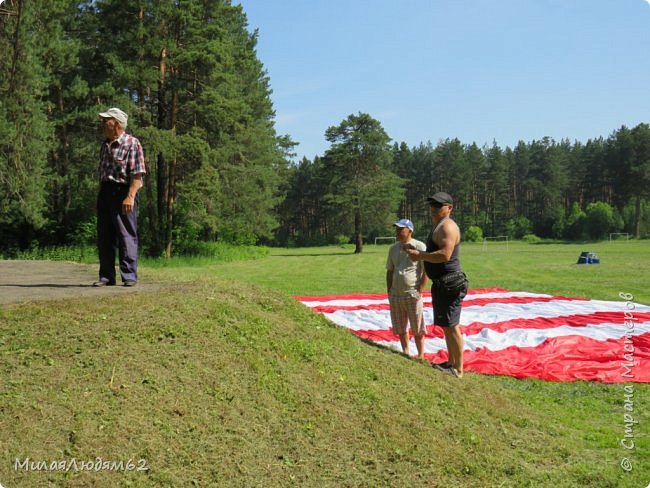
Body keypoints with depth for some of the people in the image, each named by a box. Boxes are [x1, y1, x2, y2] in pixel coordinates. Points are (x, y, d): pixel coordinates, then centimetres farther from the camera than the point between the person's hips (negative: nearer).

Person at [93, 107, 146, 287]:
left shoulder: (132, 144, -8)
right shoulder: (105, 145, 17)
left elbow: (137, 174, -14)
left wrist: (130, 197, -22)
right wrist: (100, 196, 17)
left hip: (123, 192, -8)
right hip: (105, 191, 8)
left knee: (127, 236, -5)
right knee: (104, 237, 8)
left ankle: (129, 276, 1)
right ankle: (107, 276, 15)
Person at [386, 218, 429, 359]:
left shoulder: (419, 246, -6)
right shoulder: (393, 248, 11)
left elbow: (426, 270, -8)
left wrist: (419, 290, -12)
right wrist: (389, 291, 9)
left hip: (412, 294, -5)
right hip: (395, 294, 6)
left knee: (417, 328, 1)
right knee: (400, 328, 12)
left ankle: (421, 355, 11)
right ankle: (405, 353, 24)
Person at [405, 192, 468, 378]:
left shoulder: (447, 226, -15)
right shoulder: (439, 227, 19)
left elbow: (445, 255, -27)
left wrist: (420, 256, -17)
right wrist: (421, 255, 11)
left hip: (450, 283, -11)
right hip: (442, 283, 11)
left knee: (451, 327, -7)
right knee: (447, 326, 18)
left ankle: (458, 369, -1)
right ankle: (451, 363, 28)